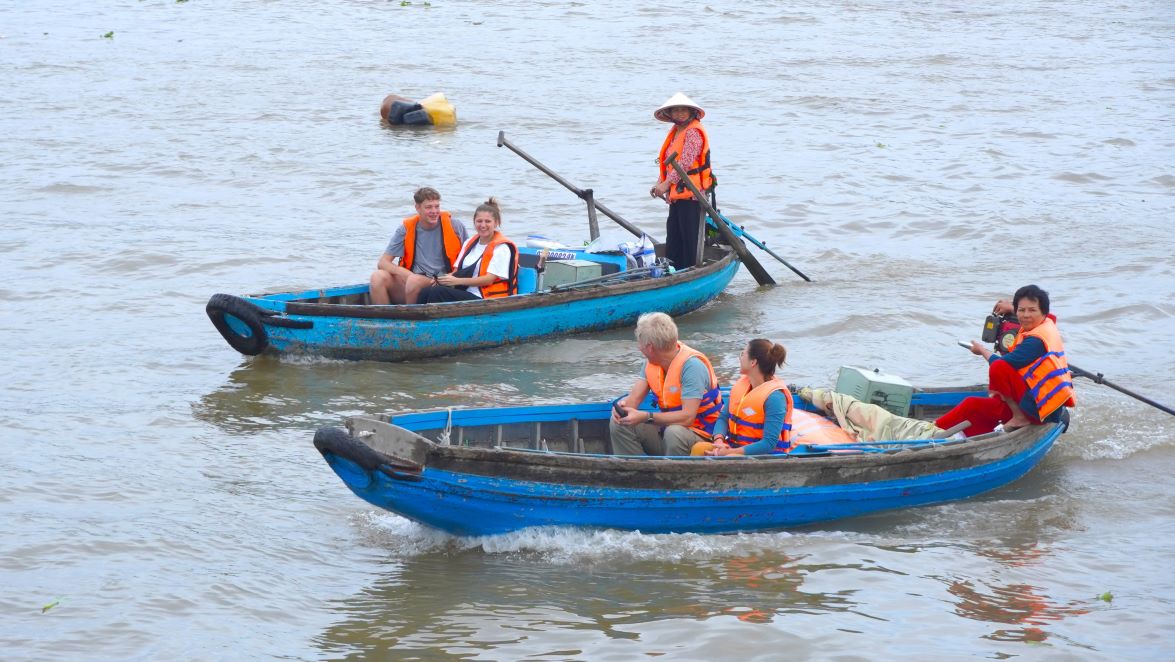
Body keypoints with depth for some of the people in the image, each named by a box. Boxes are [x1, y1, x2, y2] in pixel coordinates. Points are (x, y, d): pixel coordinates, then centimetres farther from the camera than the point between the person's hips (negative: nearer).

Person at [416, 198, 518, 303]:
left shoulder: (502, 247, -3)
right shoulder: (470, 243, 20)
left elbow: (489, 279, -12)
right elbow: (458, 271, 18)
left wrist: (456, 281, -17)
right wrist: (448, 277, -7)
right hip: (464, 295, 7)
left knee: (438, 293, -28)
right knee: (426, 291, -21)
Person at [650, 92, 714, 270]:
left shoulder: (693, 132, -12)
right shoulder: (675, 132, 19)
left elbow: (685, 162, -20)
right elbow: (668, 163, 22)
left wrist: (667, 183, -21)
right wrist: (660, 183, 7)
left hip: (691, 194, -10)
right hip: (677, 195, 10)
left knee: (690, 237, -6)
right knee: (673, 237, 11)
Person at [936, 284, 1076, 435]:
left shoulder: (1036, 340, -20)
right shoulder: (1047, 323, 8)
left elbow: (998, 363, -21)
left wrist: (982, 350, 1)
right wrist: (1011, 308, 30)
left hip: (1043, 409, -10)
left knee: (999, 367, -24)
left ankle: (1019, 417, -10)